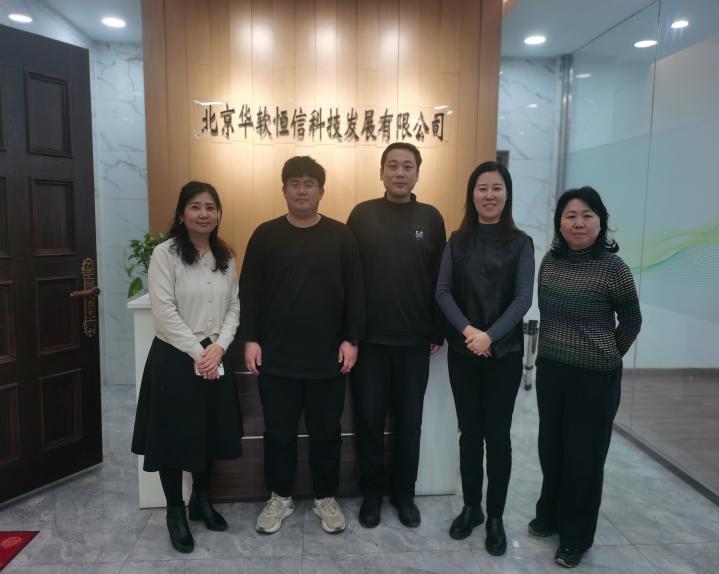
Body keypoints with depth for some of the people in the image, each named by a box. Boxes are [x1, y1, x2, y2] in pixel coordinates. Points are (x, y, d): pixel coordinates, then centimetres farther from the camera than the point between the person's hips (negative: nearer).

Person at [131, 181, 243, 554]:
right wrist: (197, 353, -15)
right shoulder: (166, 253, -10)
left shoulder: (225, 256, 7)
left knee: (210, 433, 14)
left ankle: (201, 501, 35)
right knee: (174, 436, 6)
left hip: (216, 358, 5)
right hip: (174, 358, -5)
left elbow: (234, 308, 5)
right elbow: (164, 313, -15)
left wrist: (218, 347, -9)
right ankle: (175, 512, 26)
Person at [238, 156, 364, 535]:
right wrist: (250, 339, -5)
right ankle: (280, 497, 31)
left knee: (326, 432, 11)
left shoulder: (340, 236, 1)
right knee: (278, 432, 12)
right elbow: (249, 291, 2)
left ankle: (326, 498, 30)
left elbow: (355, 291, 1)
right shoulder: (265, 235, 3)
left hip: (328, 356, 0)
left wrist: (351, 339, -5)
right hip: (276, 356, 1)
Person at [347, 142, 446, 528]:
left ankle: (404, 493, 30)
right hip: (369, 338, -1)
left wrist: (438, 332, 2)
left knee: (409, 421, 12)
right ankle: (371, 493, 27)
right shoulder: (362, 214, 0)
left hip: (415, 340, 1)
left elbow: (440, 280, 4)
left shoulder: (431, 218, 2)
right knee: (369, 419, 8)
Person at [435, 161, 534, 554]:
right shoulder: (457, 241, 4)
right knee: (469, 432, 11)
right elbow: (442, 291, -3)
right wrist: (467, 330, -18)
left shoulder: (520, 243, -1)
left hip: (505, 352, -1)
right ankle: (470, 508, 28)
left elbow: (523, 298, -9)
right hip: (462, 352, 2)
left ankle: (495, 517, 23)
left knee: (497, 435, 6)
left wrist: (490, 335, -21)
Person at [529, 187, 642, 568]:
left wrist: (607, 355, 8)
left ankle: (575, 536, 27)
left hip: (595, 377, -4)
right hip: (550, 370, 4)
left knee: (584, 456, 8)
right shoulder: (550, 260, 1)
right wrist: (551, 351, 13)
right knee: (551, 448, 15)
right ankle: (549, 516, 37)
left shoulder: (612, 267, -12)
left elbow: (632, 322, -1)